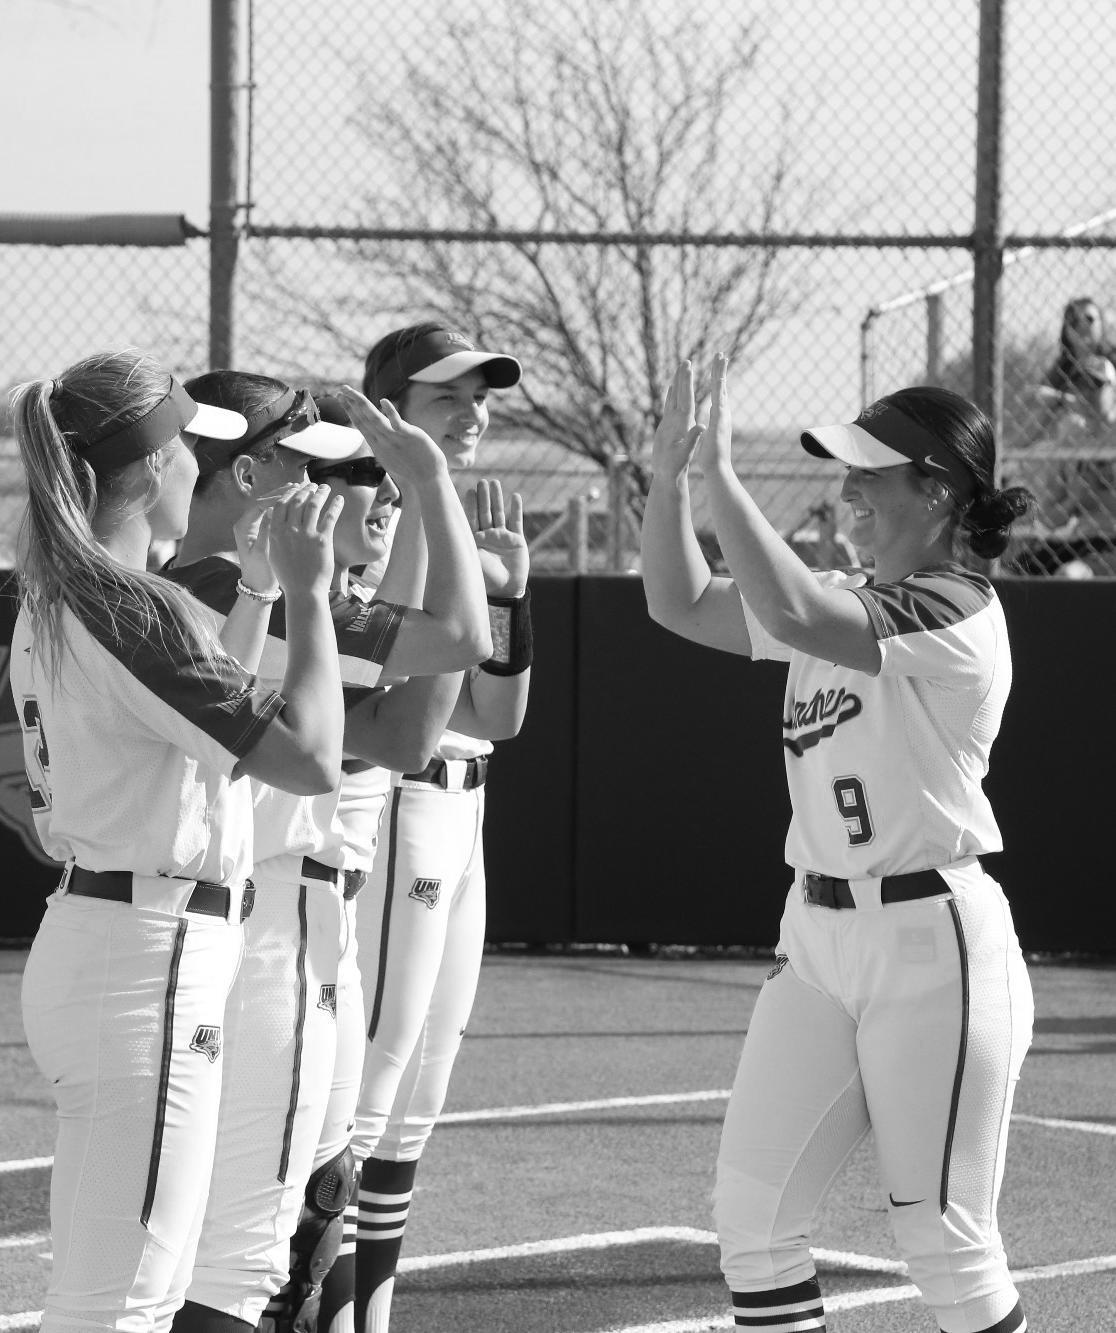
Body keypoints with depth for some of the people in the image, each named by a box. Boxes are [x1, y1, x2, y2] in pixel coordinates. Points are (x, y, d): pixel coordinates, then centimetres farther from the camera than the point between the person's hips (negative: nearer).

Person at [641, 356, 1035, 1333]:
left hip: (931, 941, -8)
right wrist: (670, 474, 0)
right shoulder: (848, 602, 12)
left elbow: (791, 613, -28)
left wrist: (721, 472, -23)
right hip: (817, 936, 8)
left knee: (945, 1244, -2)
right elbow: (683, 604, 13)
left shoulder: (956, 612, -14)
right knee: (752, 1212, 3)